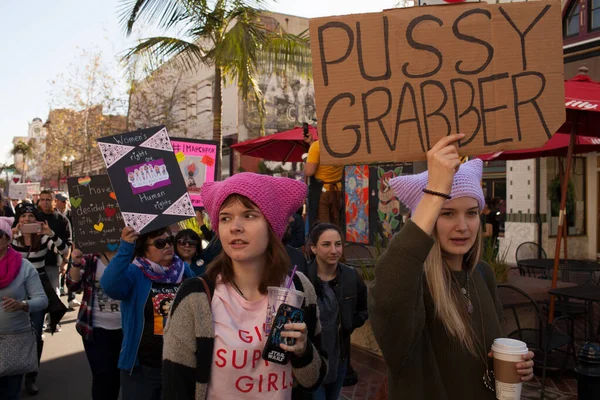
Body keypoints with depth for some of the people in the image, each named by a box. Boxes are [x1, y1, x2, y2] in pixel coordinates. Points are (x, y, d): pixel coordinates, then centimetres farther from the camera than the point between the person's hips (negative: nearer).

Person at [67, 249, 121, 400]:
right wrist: (76, 264, -22)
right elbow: (73, 285, -5)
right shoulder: (90, 259, -2)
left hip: (124, 328, 2)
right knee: (103, 375, -5)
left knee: (119, 375, 14)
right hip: (96, 328, -2)